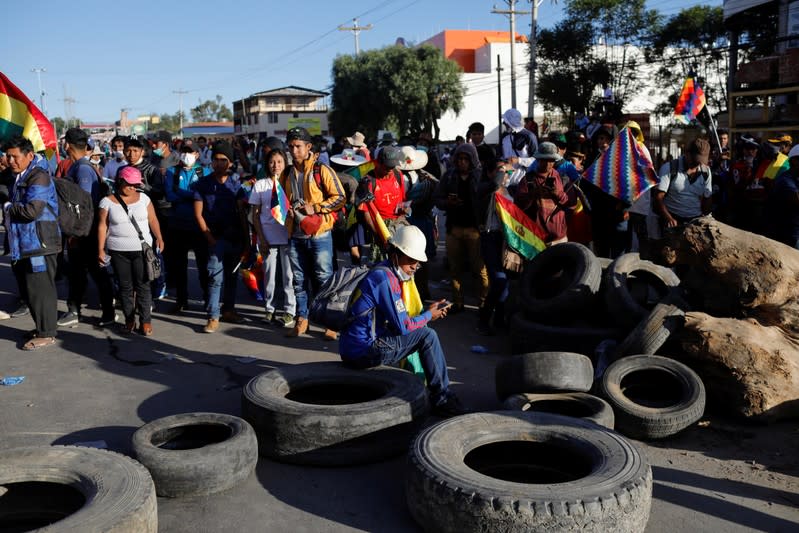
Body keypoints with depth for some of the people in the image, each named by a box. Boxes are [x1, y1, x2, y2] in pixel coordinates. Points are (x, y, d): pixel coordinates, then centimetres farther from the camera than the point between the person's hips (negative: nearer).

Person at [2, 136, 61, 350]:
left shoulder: (39, 177, -13)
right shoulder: (16, 178, 18)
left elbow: (32, 210, -22)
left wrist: (8, 207, -7)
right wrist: (10, 208, 4)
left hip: (39, 243, -10)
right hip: (25, 243, 10)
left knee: (40, 289, -4)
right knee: (30, 289, 14)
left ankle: (46, 333, 4)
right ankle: (41, 328, 25)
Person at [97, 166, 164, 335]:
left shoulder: (143, 198, 6)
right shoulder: (108, 202, 3)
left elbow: (152, 220, 6)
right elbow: (102, 226, 3)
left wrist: (158, 238, -7)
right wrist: (100, 250, 0)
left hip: (142, 249, 0)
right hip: (118, 251, 0)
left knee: (142, 285, -3)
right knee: (125, 287, 5)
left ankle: (145, 320, 3)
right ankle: (129, 320, 14)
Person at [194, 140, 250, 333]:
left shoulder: (235, 184, 7)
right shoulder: (204, 183, 1)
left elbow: (242, 212, 6)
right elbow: (198, 213, -1)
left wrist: (246, 236, 0)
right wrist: (209, 236, -8)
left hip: (235, 236, 3)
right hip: (215, 236, -3)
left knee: (231, 275, 12)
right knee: (215, 277, -8)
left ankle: (228, 309, 24)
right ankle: (213, 317, -5)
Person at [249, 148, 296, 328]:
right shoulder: (260, 185, 6)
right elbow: (255, 214, 6)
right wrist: (261, 238, -2)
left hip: (287, 236, -1)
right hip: (268, 237, 1)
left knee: (288, 274, 1)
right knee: (269, 274, 6)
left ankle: (289, 311, 9)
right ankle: (269, 309, 18)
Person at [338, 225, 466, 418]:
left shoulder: (387, 274, 15)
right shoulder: (384, 278, -16)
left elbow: (398, 320, 18)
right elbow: (402, 326, -16)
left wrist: (429, 312, 8)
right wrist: (428, 315, 1)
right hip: (363, 350, -10)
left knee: (421, 331, 20)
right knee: (427, 335, -9)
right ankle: (442, 398, 0)